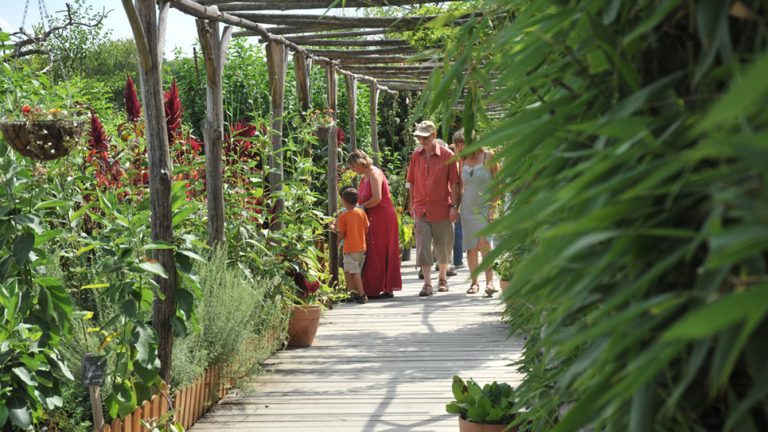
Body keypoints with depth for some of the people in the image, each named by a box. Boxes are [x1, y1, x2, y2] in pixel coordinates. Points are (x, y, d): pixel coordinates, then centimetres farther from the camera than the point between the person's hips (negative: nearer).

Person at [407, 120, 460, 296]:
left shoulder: (447, 155, -4)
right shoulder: (415, 155, 5)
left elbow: (454, 183, -4)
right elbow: (412, 183, 12)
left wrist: (453, 206, -10)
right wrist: (412, 205, 10)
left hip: (442, 209, -2)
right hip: (421, 209, 2)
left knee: (443, 247, 10)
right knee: (423, 247, -7)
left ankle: (442, 278, 30)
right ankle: (427, 284, -6)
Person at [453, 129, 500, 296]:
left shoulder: (488, 157, -2)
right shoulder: (462, 161, 10)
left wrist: (493, 206, -8)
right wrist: (456, 206, 12)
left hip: (485, 207, -4)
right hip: (468, 208, 4)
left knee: (484, 242, -21)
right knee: (471, 247, 3)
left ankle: (489, 281, -22)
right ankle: (474, 282, 13)